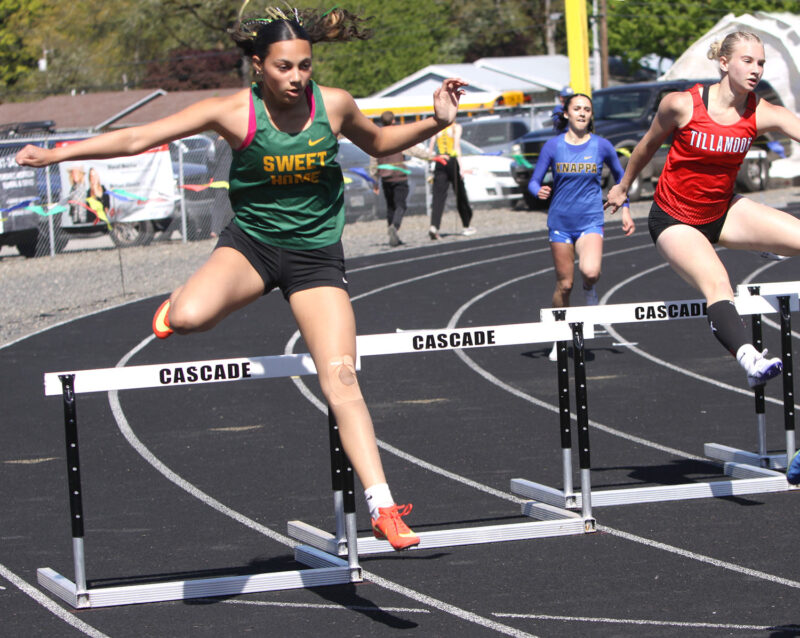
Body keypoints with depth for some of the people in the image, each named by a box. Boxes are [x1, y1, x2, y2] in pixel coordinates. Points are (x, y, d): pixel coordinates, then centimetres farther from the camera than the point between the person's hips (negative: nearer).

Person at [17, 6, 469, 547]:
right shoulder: (235, 112, -16)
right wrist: (56, 154, -15)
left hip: (317, 254, 1)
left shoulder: (334, 105, -9)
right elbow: (138, 139, -13)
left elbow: (378, 143, 15)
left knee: (341, 379, -13)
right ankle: (179, 306, 8)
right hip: (250, 242, -1)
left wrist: (436, 123, 0)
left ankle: (383, 508, -11)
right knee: (189, 318, -33)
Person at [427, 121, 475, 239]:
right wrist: (460, 166, -10)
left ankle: (434, 226, -23)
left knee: (438, 196, -4)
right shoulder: (455, 127, -1)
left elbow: (431, 147, 6)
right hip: (452, 161, -3)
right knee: (460, 195, 12)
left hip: (439, 163, 3)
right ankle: (466, 226, 22)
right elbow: (457, 146, -9)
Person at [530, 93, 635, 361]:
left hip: (591, 220, -1)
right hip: (560, 221, 1)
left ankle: (589, 290, 8)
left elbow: (620, 176, 16)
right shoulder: (553, 146, -1)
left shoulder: (602, 145, 0)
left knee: (590, 272, -28)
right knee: (564, 283, 3)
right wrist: (539, 191, -21)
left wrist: (625, 210, 12)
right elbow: (534, 181, 2)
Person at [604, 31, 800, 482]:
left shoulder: (762, 114, -10)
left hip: (724, 211, 5)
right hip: (675, 220, -5)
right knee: (717, 282, -32)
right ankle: (749, 359, -53)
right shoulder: (682, 105, -16)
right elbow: (649, 145, 2)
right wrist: (624, 186, 16)